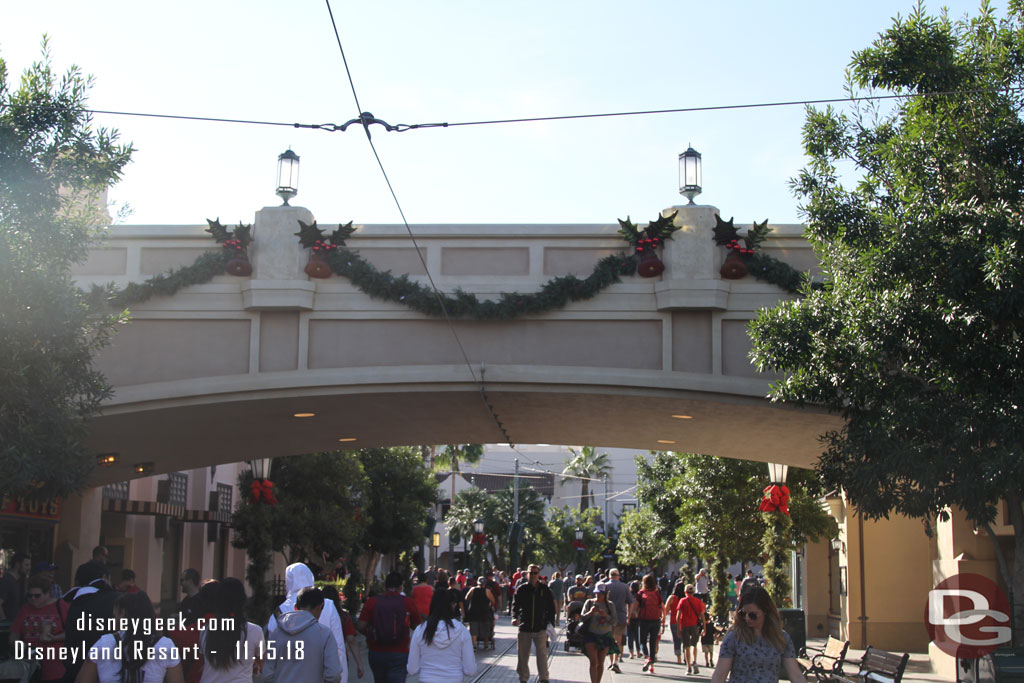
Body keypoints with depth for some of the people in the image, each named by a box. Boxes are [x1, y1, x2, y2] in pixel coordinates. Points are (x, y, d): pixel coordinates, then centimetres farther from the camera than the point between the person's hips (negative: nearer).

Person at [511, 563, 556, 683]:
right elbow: (515, 605, 1)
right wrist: (515, 617, -18)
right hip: (524, 628, 1)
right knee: (523, 655, 8)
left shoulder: (545, 590, 3)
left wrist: (551, 624, 3)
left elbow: (551, 608, 10)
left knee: (542, 654, -5)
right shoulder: (521, 590, 2)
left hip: (540, 628, -1)